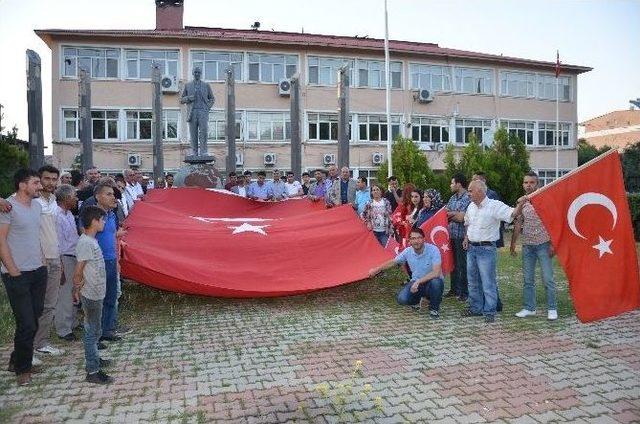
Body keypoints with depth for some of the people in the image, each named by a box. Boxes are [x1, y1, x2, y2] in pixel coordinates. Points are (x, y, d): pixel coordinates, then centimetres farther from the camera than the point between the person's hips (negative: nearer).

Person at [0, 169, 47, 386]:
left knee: (34, 320, 13)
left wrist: (42, 261, 13)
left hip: (38, 271, 7)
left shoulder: (37, 205, 10)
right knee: (27, 324, -4)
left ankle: (18, 360, 30)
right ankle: (22, 368, 16)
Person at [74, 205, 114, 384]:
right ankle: (93, 371, 7)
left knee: (94, 330, 21)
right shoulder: (86, 243, -21)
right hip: (91, 295, -9)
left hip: (96, 294, 9)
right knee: (93, 331, -1)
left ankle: (94, 360, 35)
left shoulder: (92, 240, 9)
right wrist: (77, 289, -9)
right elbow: (78, 271, -20)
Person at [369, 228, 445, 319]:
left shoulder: (433, 250, -20)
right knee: (402, 299, -23)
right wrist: (376, 270, 7)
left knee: (435, 282, -39)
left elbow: (436, 273, -29)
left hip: (431, 282, -3)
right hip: (416, 283, 3)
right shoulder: (408, 251, -6)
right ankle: (418, 298, 16)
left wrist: (418, 282, -32)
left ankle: (434, 308, -7)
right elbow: (393, 262, 10)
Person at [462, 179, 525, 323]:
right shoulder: (471, 206, 10)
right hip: (471, 247, 7)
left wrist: (520, 204, -38)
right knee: (473, 281, 16)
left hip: (486, 248, -7)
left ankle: (489, 312, 7)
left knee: (488, 282, -3)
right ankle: (476, 308, 29)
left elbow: (513, 214, -19)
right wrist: (466, 238, 12)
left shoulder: (495, 206, -12)